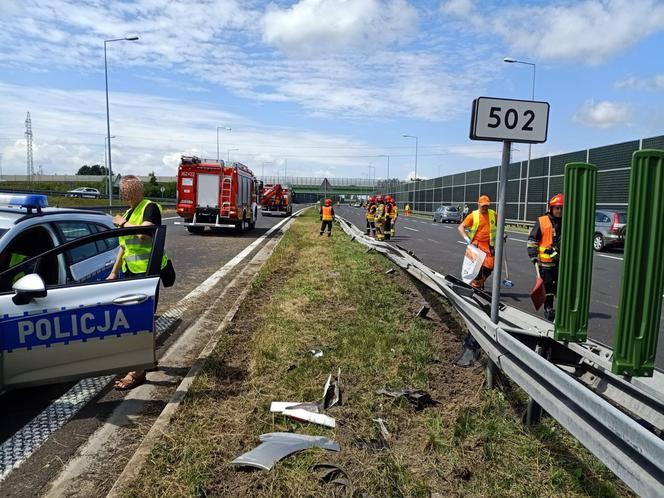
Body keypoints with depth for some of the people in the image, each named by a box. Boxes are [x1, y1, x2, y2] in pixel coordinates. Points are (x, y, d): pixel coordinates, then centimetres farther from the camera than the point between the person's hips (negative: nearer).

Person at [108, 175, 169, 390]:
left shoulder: (150, 207, -9)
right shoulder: (128, 213, 17)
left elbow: (144, 233, -27)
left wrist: (123, 223, -12)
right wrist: (114, 272, 22)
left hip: (147, 271, -8)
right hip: (131, 271, 9)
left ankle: (138, 372, -3)